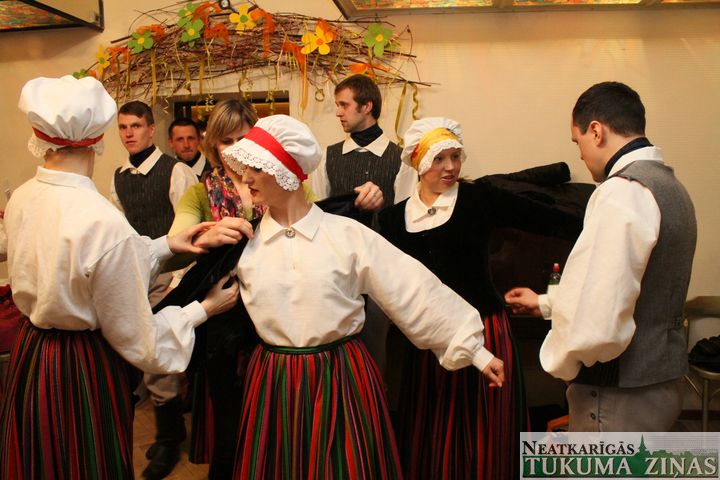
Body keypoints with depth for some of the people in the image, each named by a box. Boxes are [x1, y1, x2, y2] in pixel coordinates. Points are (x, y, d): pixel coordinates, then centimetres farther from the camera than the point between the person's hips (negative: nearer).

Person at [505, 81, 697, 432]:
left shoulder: (622, 192, -22)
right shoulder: (669, 185, 9)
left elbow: (597, 322, -29)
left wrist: (561, 363, -9)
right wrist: (546, 303, 26)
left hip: (620, 395, -9)